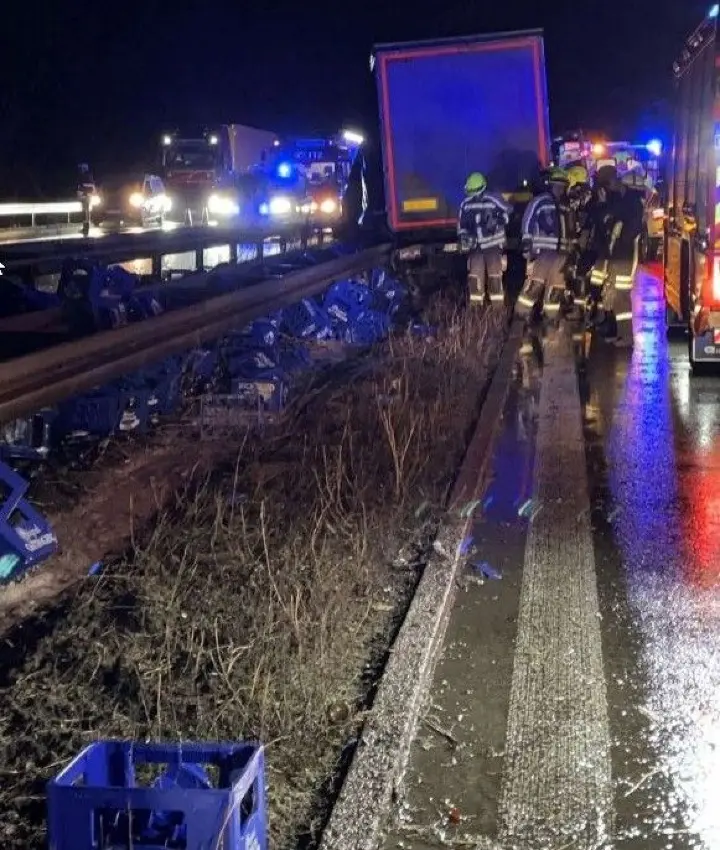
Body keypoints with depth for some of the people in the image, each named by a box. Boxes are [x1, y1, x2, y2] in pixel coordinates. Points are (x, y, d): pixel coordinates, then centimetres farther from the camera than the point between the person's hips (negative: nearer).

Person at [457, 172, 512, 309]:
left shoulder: (493, 200, -11)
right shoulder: (465, 204, 2)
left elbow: (508, 211, 1)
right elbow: (461, 223, 13)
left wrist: (499, 221, -15)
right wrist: (463, 236, -3)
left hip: (493, 243, -3)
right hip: (475, 246, 3)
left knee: (494, 276, -3)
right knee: (475, 277, 1)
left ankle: (498, 307, 3)